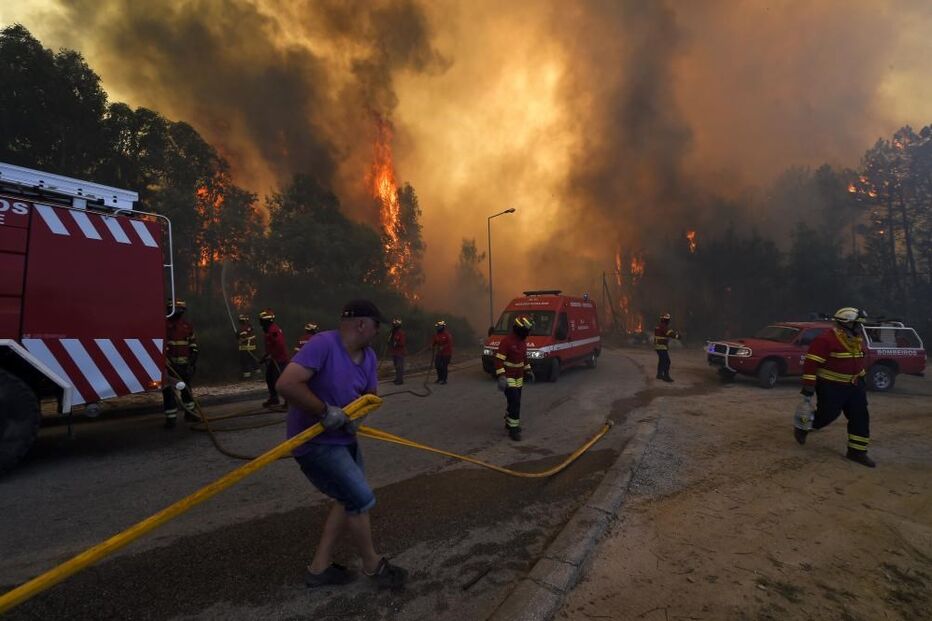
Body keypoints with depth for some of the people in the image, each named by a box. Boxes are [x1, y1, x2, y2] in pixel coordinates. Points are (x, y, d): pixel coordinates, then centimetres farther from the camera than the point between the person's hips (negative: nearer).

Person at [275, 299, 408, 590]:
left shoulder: (368, 356, 1)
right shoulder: (323, 344, -25)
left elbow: (370, 395, 9)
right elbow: (286, 384, -33)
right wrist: (326, 411, -27)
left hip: (343, 439, 9)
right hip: (315, 442, -9)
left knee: (350, 500, 18)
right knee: (362, 500, -3)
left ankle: (319, 567, 33)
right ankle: (372, 564, 21)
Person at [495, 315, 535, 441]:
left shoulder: (523, 340, 5)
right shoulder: (506, 341, -21)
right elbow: (499, 360, -23)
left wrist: (528, 370, 19)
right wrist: (501, 377, -30)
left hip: (519, 377, 8)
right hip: (508, 378, -8)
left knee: (514, 402, 16)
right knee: (515, 403, -11)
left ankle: (509, 423, 32)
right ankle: (513, 429, -2)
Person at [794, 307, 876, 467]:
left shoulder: (855, 340, 8)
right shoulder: (825, 340, -21)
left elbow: (857, 362, 24)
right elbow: (810, 365, -24)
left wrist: (861, 381, 25)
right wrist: (808, 391, -25)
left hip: (854, 386, 8)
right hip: (831, 387, -8)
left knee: (860, 418, 6)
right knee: (827, 415, -1)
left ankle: (857, 451, 16)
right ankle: (801, 427, 26)